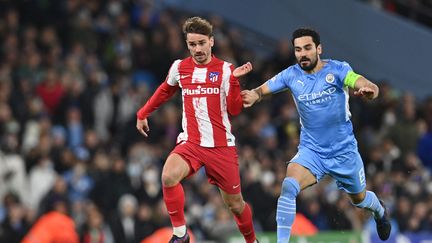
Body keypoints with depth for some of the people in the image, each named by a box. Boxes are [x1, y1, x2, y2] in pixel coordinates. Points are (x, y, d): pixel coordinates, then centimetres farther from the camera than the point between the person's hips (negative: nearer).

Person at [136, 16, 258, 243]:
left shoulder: (225, 69, -2)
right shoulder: (179, 67, 5)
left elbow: (234, 109, -9)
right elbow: (164, 91, 25)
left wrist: (234, 80, -20)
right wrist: (143, 114, 27)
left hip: (222, 146, -1)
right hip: (190, 143, 1)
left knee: (235, 204, 6)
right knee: (169, 177, -30)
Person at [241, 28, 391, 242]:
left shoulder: (337, 70, -16)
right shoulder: (291, 75, -7)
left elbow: (366, 86, -28)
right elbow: (262, 89, -6)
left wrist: (368, 90, -54)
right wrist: (254, 95, -31)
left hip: (344, 150, -1)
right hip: (311, 150, 1)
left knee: (359, 199, 20)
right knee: (288, 186, -28)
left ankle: (380, 211, 57)